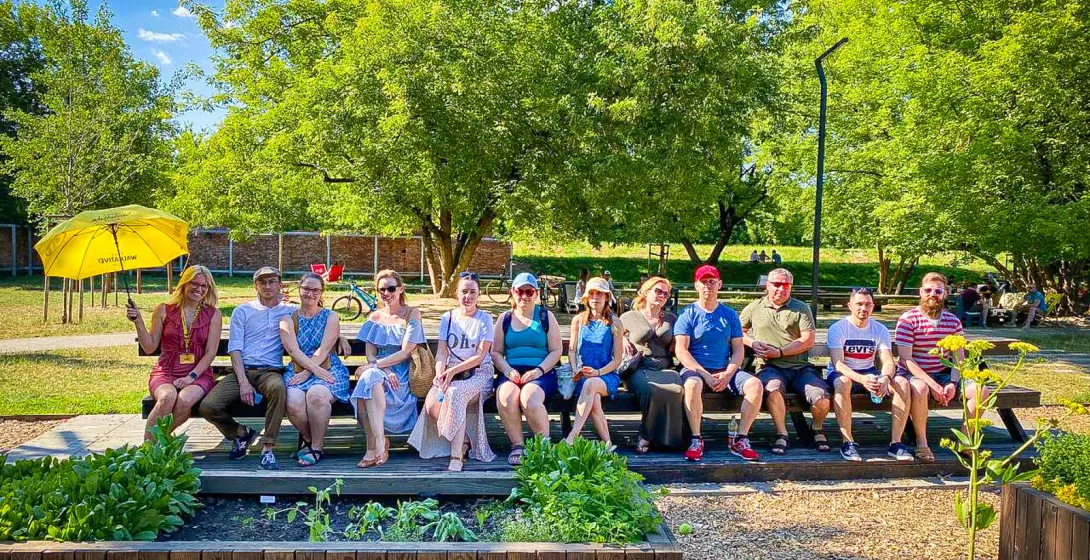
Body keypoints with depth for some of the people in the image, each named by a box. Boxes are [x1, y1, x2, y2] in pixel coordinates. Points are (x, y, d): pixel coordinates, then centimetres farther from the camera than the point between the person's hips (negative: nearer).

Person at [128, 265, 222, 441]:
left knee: (185, 400, -34)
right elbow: (149, 347, 8)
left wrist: (192, 376, -12)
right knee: (167, 397, -34)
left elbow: (211, 352, 0)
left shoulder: (213, 314, 6)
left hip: (199, 372, 0)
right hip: (166, 372, 0)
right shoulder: (164, 310, 8)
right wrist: (138, 322, -5)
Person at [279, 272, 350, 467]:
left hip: (328, 369, -1)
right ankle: (307, 437, 3)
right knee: (293, 403, -31)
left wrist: (307, 373, -16)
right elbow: (293, 350, -3)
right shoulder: (288, 319, 12)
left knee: (317, 394, -35)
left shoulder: (330, 317, 9)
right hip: (297, 370, 1)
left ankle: (317, 447, -15)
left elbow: (324, 349, -4)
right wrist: (315, 369, -17)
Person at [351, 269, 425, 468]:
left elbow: (405, 353, -8)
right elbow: (370, 354, 7)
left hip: (402, 374, -3)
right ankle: (379, 443, -28)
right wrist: (386, 371, -13)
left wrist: (375, 366, -18)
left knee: (370, 377, -34)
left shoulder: (412, 314, 2)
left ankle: (375, 445, -31)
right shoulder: (375, 317, 16)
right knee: (370, 377, -33)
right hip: (380, 370, 3)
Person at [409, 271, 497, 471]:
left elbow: (480, 356, -8)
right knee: (431, 404, -26)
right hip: (451, 372, 4)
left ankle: (457, 456, -31)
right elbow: (442, 352, 3)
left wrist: (454, 370, -20)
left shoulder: (484, 319, 0)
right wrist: (439, 373, -18)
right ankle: (463, 442, -6)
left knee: (455, 393, -36)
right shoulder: (447, 318, 10)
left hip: (479, 373, -3)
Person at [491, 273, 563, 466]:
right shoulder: (504, 319, 17)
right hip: (511, 372, 2)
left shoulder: (546, 316, 10)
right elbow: (496, 352, 14)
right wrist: (508, 370, -6)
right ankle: (517, 445, -17)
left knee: (529, 398, -35)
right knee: (506, 397, -33)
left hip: (541, 373, -2)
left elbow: (556, 350, 4)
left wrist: (539, 370, -11)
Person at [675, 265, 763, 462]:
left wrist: (728, 374, -10)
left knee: (755, 384, -23)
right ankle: (696, 440, -23)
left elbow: (738, 350, 9)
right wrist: (706, 376, -17)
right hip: (695, 369, -3)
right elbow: (681, 351, -6)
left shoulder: (729, 315, 14)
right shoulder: (688, 314, 3)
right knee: (692, 385, -37)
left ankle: (740, 440, -14)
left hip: (725, 371, 3)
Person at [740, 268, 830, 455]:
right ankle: (782, 434, -19)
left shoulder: (801, 308, 12)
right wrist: (752, 343, 2)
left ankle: (817, 430, 12)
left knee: (822, 399, -22)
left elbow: (808, 341, 1)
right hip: (770, 368, -1)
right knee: (773, 388, -37)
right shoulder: (754, 309, 16)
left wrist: (779, 352, -8)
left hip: (801, 368, 1)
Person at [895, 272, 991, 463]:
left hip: (943, 374, 5)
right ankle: (921, 444, -23)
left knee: (981, 390, -15)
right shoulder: (908, 319, -11)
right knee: (920, 388, -39)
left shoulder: (953, 321, 5)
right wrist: (933, 384, -25)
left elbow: (959, 358, 4)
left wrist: (953, 384, -16)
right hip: (913, 374, -5)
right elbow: (906, 359, -17)